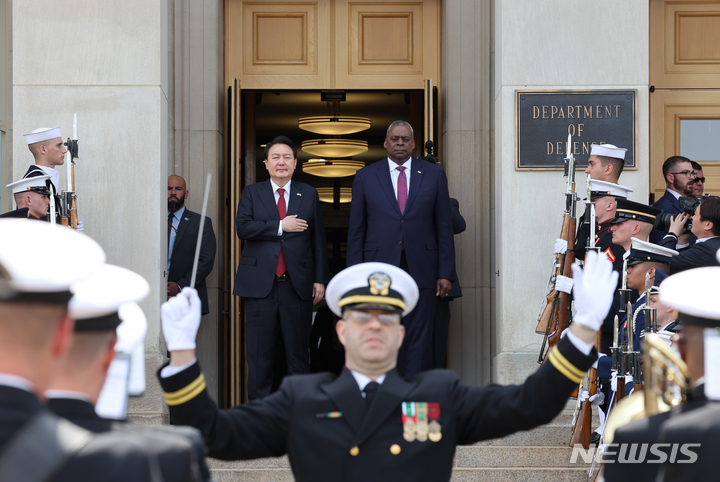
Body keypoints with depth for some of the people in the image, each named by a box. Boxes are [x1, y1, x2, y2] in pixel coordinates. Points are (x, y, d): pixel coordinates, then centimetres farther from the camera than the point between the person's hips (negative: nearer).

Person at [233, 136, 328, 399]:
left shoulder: (309, 194, 12)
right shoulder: (252, 193, 10)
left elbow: (318, 239, 10)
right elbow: (243, 228, -6)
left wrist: (320, 279, 4)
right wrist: (280, 226, -11)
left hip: (297, 285, 1)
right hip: (260, 285, -1)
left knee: (299, 353, 2)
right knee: (259, 353, 1)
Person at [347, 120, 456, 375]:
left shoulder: (434, 174, 8)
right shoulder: (365, 177, 8)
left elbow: (444, 227, 7)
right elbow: (356, 230, 7)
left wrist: (446, 273, 1)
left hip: (420, 269, 0)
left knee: (419, 340, -1)